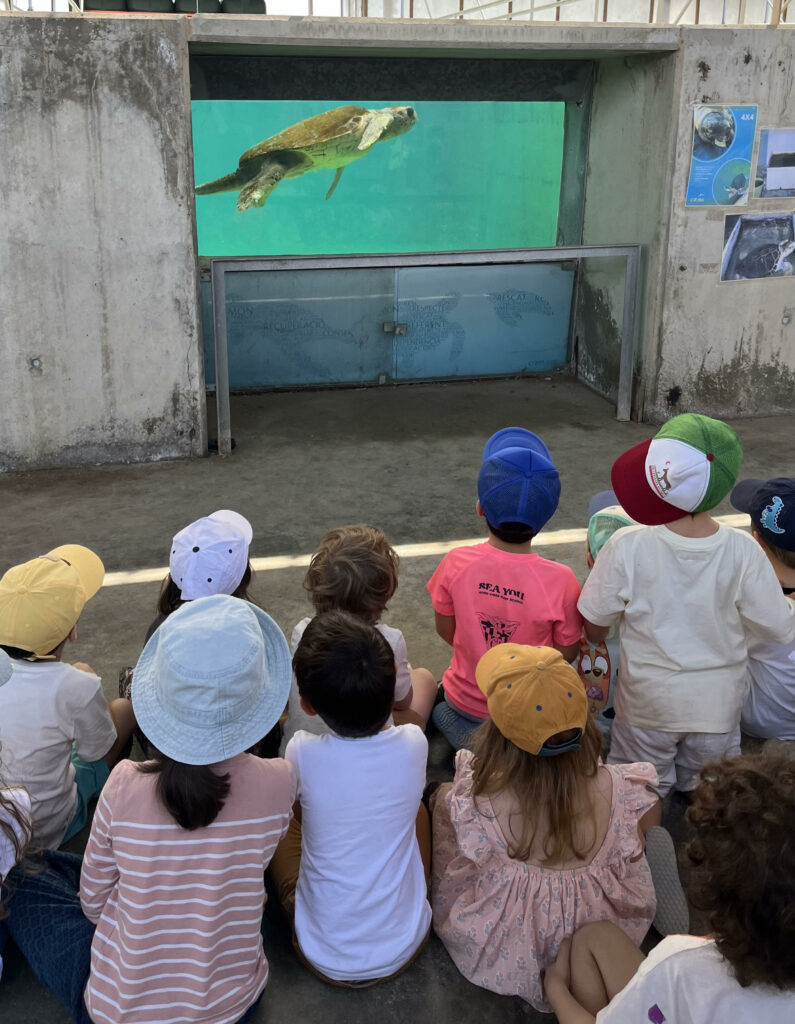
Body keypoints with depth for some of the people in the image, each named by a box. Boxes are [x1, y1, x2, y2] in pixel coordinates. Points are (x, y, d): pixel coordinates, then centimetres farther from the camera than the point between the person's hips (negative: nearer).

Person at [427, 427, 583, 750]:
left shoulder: (456, 564, -22)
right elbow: (567, 652, -11)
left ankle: (472, 739, 7)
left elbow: (446, 631, -5)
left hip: (465, 698, 1)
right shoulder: (560, 581, -27)